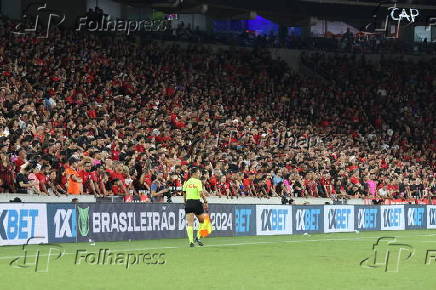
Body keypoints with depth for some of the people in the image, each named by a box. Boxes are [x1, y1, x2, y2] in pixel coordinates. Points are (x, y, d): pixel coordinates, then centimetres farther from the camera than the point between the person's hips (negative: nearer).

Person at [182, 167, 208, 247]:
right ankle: (197, 237, 8)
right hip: (196, 202, -4)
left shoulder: (187, 182, 10)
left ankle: (191, 241, -10)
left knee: (189, 223, 0)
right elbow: (201, 193, -14)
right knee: (202, 221, 16)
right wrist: (205, 202, -7)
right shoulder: (198, 181, -5)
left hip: (188, 202, 4)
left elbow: (184, 194, 13)